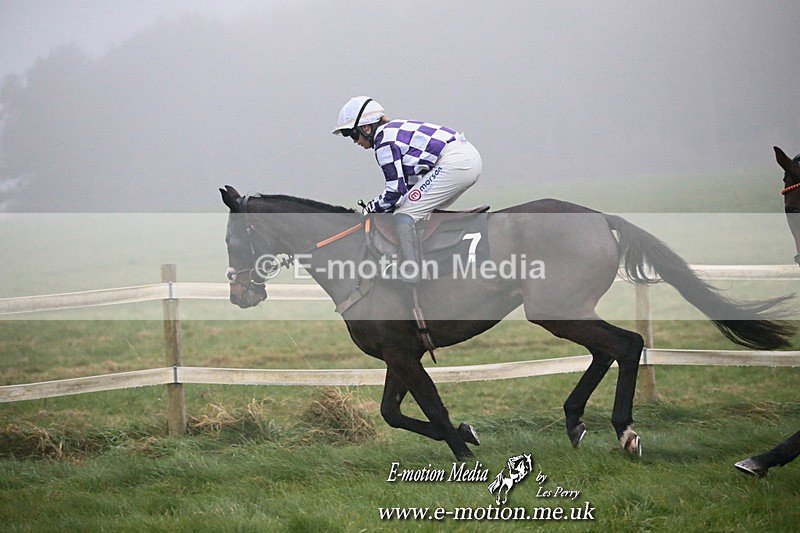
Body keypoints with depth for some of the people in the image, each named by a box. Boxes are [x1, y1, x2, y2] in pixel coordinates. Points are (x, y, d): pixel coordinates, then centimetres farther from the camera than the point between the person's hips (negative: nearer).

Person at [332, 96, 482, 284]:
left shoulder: (384, 140, -7)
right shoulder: (396, 129, 23)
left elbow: (396, 192, -11)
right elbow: (409, 182, 25)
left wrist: (370, 210, 4)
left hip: (453, 162, -10)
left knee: (404, 216, -9)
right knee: (423, 214, 23)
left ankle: (410, 274, -15)